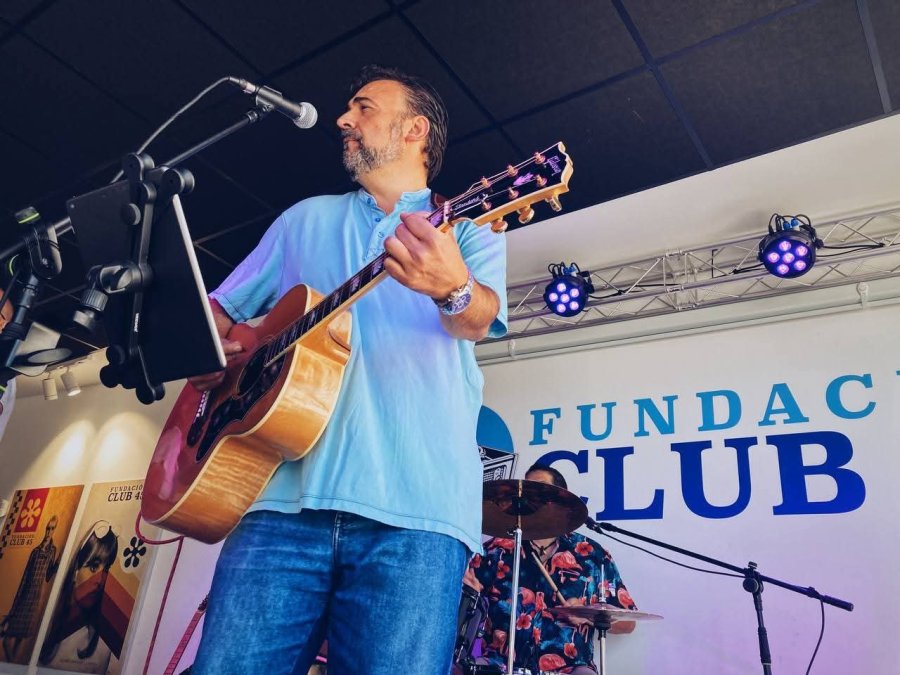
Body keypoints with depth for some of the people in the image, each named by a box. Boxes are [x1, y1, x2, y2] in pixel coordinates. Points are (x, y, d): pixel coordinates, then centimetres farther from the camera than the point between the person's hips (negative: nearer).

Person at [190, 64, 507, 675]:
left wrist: (453, 289, -30)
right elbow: (220, 309, 25)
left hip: (414, 508, -2)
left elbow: (479, 321, -7)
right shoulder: (306, 219, 23)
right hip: (285, 494, 3)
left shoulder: (470, 230, 14)